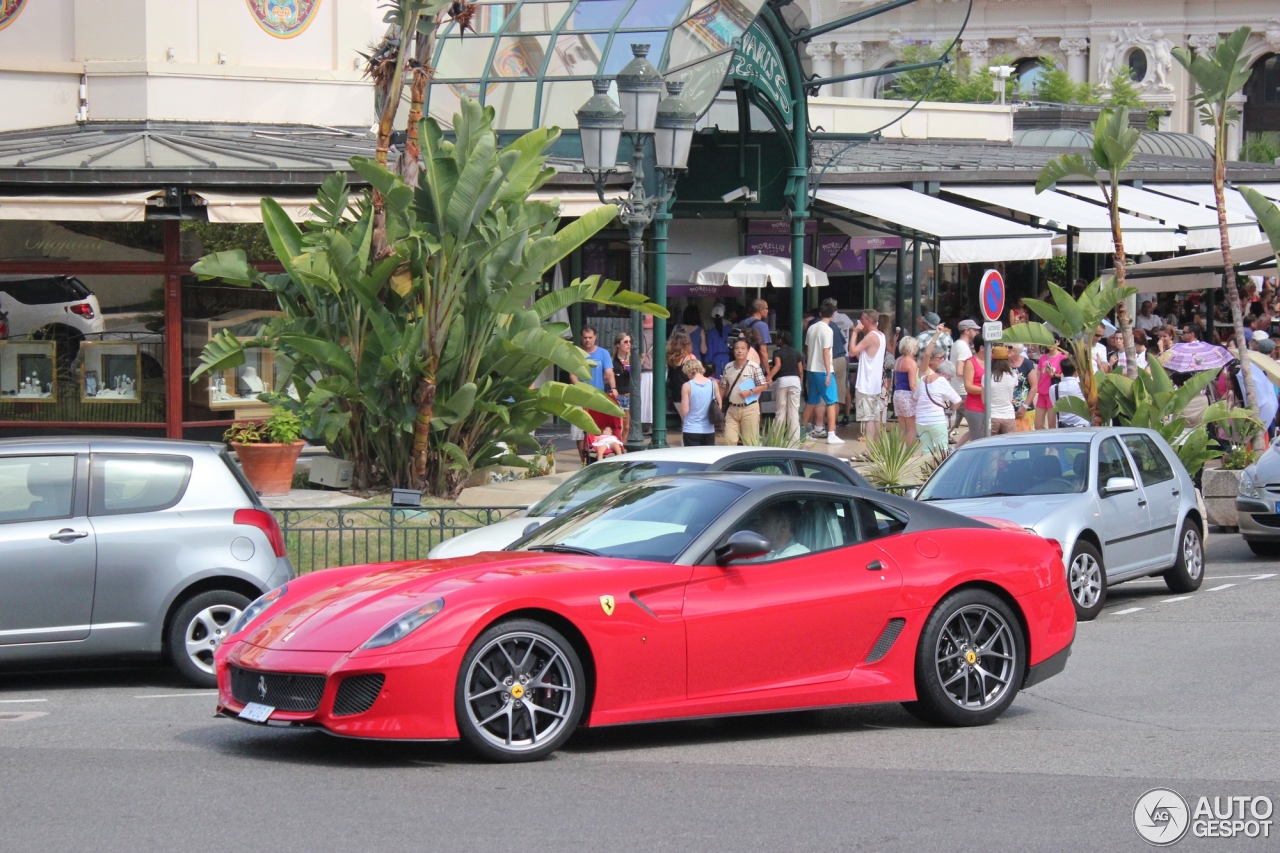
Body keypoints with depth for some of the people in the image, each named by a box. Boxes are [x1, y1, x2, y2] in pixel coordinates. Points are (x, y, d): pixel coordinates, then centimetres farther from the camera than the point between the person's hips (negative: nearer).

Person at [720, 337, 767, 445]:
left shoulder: (754, 367, -6)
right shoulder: (728, 367, 6)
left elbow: (764, 385, -4)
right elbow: (723, 388, 12)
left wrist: (749, 392, -17)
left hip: (750, 408, -4)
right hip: (732, 409, 4)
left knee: (749, 441, 1)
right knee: (729, 439, -3)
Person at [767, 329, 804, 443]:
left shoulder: (777, 352, -2)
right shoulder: (796, 352, 10)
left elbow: (777, 365, -19)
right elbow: (801, 370, 10)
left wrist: (769, 378, -28)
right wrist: (801, 382, 22)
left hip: (781, 381, -3)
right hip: (795, 380, 3)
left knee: (780, 411, 4)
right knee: (794, 411, 2)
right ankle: (794, 437, -2)